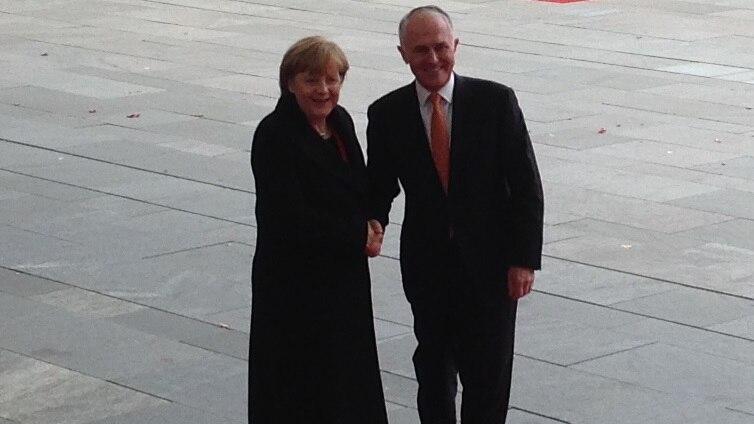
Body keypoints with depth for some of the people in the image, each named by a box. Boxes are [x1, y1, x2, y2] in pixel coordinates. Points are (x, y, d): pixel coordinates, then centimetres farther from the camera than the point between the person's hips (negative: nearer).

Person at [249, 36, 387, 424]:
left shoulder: (340, 122, 5)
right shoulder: (274, 136, -17)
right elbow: (288, 215, -21)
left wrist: (369, 228, -6)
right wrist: (359, 235, -13)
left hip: (345, 275, 7)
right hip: (295, 280, -7)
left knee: (348, 376, 14)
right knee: (300, 390, 1)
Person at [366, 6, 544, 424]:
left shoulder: (495, 101, -8)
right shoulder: (387, 114, -3)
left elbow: (526, 185, -6)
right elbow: (379, 187, 5)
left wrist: (524, 258, -9)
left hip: (489, 263, -2)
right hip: (426, 264, 2)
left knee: (488, 373, 1)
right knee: (434, 369, 16)